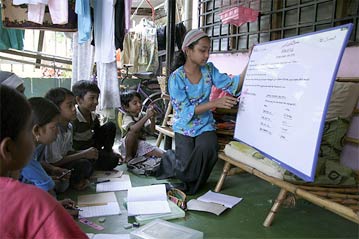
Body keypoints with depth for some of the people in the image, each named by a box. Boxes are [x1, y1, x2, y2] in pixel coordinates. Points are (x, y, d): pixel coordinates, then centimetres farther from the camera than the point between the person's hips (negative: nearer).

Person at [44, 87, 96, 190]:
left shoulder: (69, 126, 0)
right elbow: (55, 162, -25)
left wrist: (86, 152, -12)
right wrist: (83, 154, -18)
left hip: (62, 163, 8)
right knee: (83, 164, -23)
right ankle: (73, 183, 2)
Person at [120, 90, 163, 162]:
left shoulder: (143, 115, -2)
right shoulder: (127, 117, -17)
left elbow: (151, 131, -10)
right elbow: (134, 128, -40)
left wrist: (152, 118, -25)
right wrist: (147, 116, -42)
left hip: (141, 143, 3)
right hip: (128, 145, -3)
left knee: (161, 154, -16)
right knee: (132, 132, -36)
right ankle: (128, 156, -16)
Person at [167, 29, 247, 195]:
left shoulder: (209, 69, 0)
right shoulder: (176, 78, -13)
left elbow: (231, 85, -9)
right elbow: (186, 110, -19)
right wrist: (215, 103, -31)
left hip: (206, 126, 3)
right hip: (184, 128, -2)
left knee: (207, 148, -30)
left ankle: (192, 185, 2)